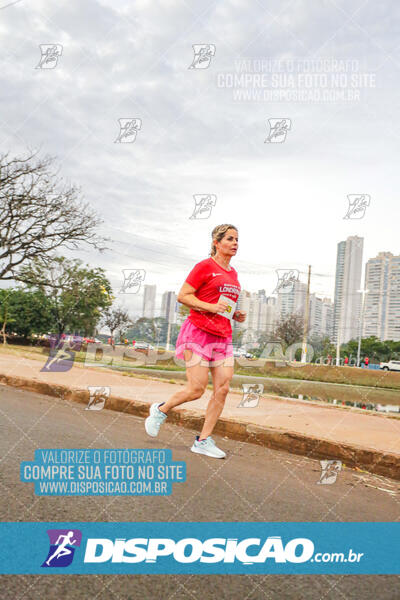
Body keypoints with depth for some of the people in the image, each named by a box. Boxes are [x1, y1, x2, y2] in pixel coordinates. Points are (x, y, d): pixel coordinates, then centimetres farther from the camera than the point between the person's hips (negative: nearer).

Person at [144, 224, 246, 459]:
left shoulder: (233, 273, 18)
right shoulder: (205, 266, -4)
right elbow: (183, 296, -7)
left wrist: (236, 314, 11)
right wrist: (211, 307, -18)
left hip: (223, 336, 7)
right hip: (199, 332, -7)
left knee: (223, 389, -4)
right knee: (196, 390, -8)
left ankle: (203, 440, 7)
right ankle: (160, 410, 20)